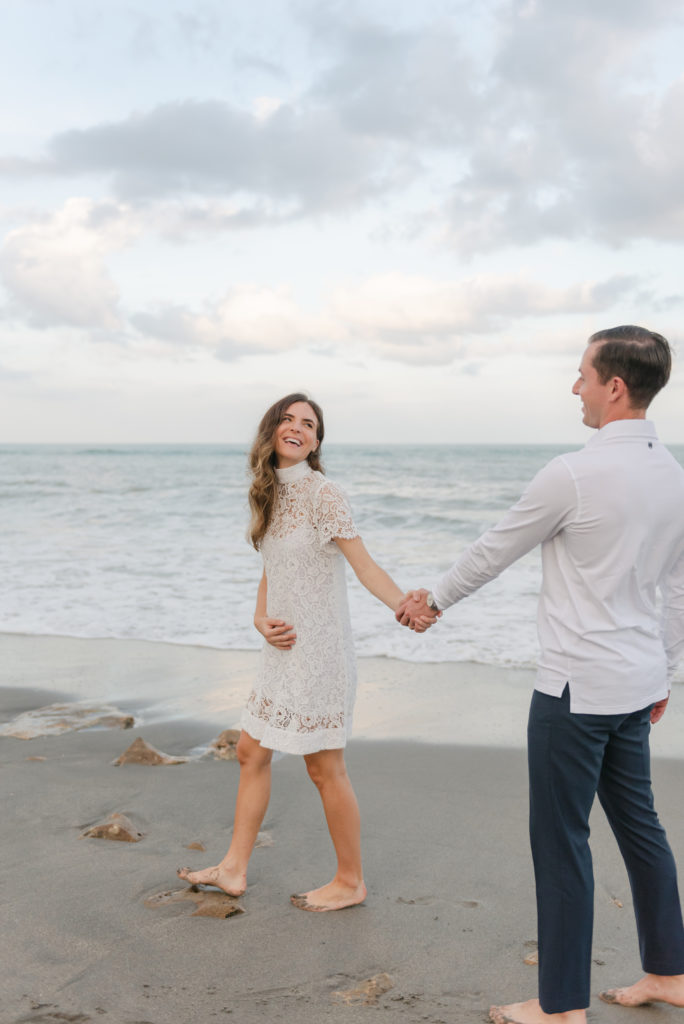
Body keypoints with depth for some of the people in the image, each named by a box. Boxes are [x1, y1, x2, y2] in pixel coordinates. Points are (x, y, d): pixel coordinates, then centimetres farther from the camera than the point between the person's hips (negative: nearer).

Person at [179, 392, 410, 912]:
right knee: (252, 751, 14)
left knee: (325, 768, 1)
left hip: (318, 651, -8)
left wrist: (405, 605, -36)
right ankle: (234, 868, 27)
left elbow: (364, 564, -19)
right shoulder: (270, 496, 10)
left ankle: (351, 881, 17)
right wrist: (261, 618, -2)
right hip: (283, 649, 8)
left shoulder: (322, 493, -13)